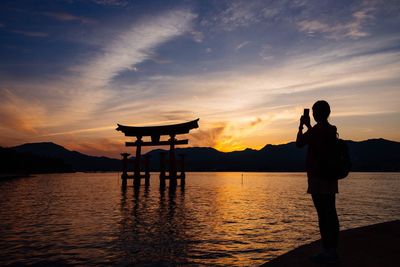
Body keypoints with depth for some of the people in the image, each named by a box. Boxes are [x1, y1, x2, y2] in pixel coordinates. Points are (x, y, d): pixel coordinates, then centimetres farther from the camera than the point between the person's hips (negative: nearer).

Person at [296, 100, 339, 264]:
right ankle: (332, 250, 19)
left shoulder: (315, 130, -13)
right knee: (331, 214, 11)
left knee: (323, 214, -6)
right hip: (331, 177, 9)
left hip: (318, 178, -8)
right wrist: (308, 126, 31)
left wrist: (301, 126, 8)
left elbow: (299, 143, -3)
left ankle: (327, 252, -2)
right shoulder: (331, 130, 13)